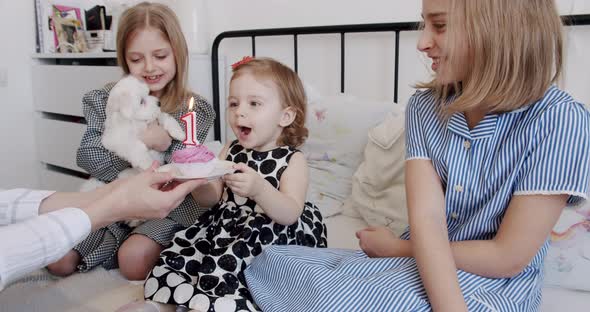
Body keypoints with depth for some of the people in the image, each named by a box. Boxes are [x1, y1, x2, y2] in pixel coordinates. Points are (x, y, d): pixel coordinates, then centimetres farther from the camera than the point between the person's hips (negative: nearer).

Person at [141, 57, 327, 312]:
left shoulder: (292, 160, -7)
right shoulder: (230, 152, 10)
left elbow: (290, 214, -19)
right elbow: (212, 199, 11)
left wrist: (259, 188, -37)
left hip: (266, 239, -5)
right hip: (223, 227, 6)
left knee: (219, 269, -28)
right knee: (172, 260, -9)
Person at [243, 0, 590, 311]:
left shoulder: (560, 121, -19)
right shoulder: (425, 107, -4)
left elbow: (508, 258, -18)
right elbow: (426, 218, -17)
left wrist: (397, 247, -9)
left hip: (491, 284, -4)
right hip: (419, 262, 5)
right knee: (272, 263, -8)